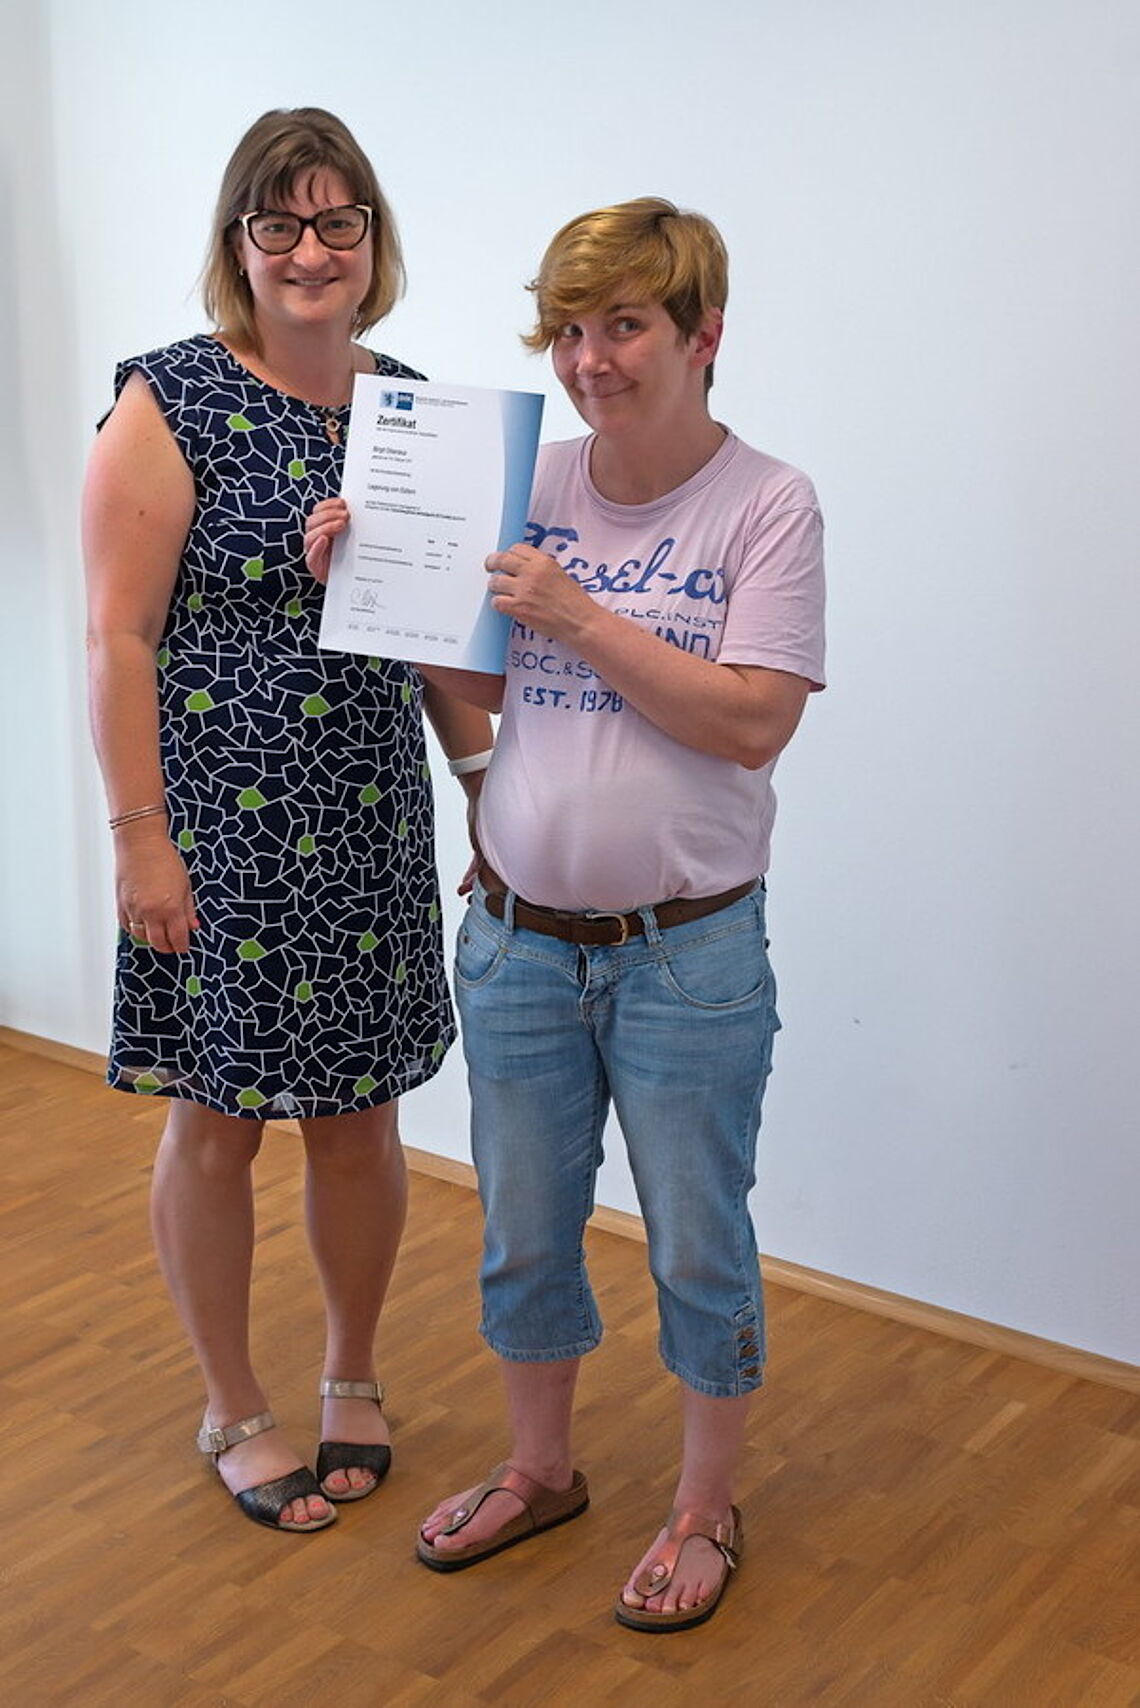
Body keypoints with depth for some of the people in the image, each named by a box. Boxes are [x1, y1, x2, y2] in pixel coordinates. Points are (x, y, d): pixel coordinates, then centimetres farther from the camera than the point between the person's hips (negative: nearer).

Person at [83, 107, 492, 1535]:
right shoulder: (175, 401, -8)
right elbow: (117, 634, -11)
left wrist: (493, 780, 8)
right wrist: (140, 839, -15)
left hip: (370, 826, 5)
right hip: (218, 827, -4)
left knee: (359, 1119, 13)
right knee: (217, 1125, 8)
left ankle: (351, 1377, 36)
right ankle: (233, 1412, 28)